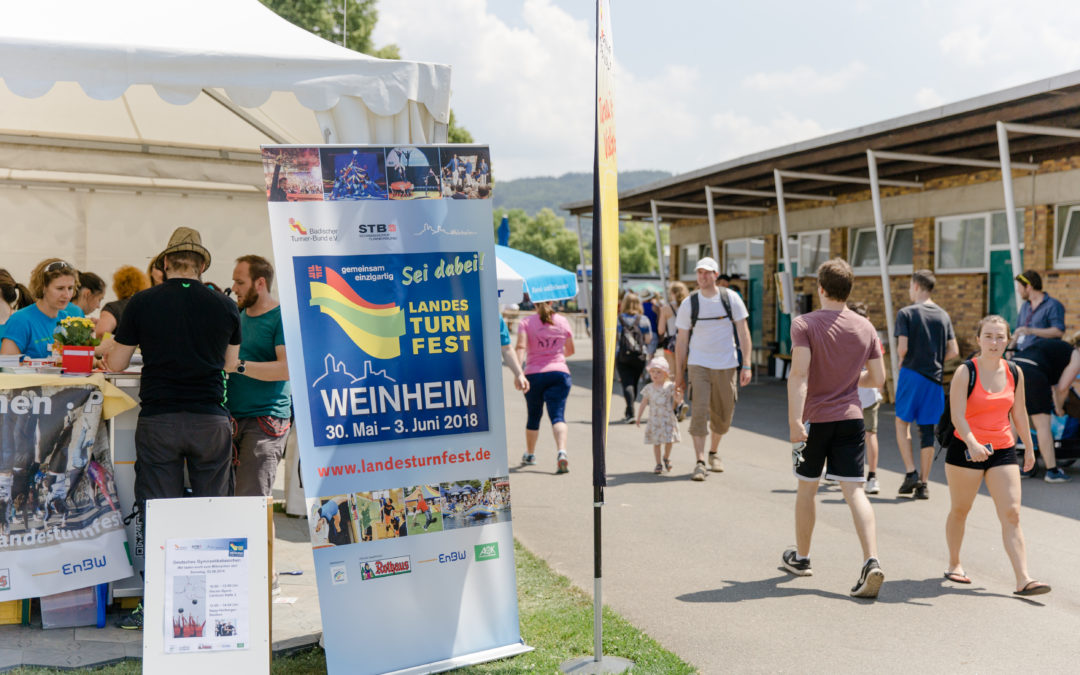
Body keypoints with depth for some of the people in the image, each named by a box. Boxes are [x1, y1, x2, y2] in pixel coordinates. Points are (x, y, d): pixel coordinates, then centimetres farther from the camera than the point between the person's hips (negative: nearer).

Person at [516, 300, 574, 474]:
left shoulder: (525, 322, 1)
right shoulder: (562, 321, 8)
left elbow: (521, 346, -16)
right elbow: (570, 350, 16)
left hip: (534, 374, 0)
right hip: (559, 372, 0)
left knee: (534, 415, 16)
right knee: (557, 414, -8)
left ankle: (529, 455, 32)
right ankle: (561, 452, -31)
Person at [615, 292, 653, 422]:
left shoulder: (618, 319, 0)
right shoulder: (644, 320, 1)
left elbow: (613, 338, 0)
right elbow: (648, 339, 1)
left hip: (622, 356, -1)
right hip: (640, 356, 2)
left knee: (627, 383, -6)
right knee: (634, 383, 14)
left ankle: (630, 412, -22)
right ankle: (628, 411, 21)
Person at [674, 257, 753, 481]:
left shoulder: (731, 299, -1)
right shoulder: (689, 303, -1)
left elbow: (743, 333, 1)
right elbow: (682, 341, 4)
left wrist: (746, 365, -7)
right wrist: (679, 375, 3)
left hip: (727, 365, 1)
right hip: (699, 364, -1)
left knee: (724, 414, 9)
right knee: (700, 411, -14)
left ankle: (713, 452, 32)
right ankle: (700, 462, -11)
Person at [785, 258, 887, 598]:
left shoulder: (805, 324, -10)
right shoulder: (866, 328, 4)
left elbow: (799, 373, -20)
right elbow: (878, 378, 8)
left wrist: (794, 421, -23)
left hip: (814, 419, -2)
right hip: (850, 418, 2)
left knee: (806, 488, 14)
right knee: (855, 490, 0)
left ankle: (801, 557, 30)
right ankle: (871, 561, -17)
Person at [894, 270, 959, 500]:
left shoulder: (906, 313, -6)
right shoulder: (943, 315, 8)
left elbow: (902, 347, -14)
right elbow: (954, 351, 6)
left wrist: (903, 360, 7)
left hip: (911, 374, -4)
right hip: (935, 377, 4)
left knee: (902, 422, 12)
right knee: (927, 429, 6)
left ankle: (911, 472, -1)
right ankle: (923, 484, 8)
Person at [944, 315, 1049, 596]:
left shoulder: (1015, 373, 4)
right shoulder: (965, 372, -11)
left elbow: (1019, 414, 16)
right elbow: (957, 416, -19)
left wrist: (1029, 447, 20)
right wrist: (972, 443, -34)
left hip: (1003, 451, 3)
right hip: (966, 450, -3)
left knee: (1012, 514, -6)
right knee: (960, 510, 11)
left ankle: (1023, 580, -8)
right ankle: (954, 564, 30)